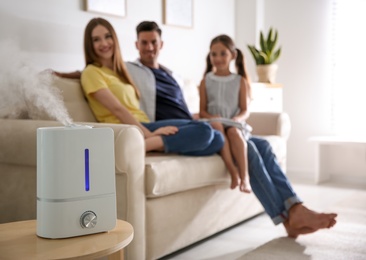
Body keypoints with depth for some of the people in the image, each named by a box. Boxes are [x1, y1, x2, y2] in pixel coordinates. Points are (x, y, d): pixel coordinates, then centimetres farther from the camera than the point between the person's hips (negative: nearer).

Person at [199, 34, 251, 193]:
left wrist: (238, 118, -16)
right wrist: (211, 117, -14)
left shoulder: (240, 81, 10)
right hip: (214, 122, 0)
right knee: (216, 125, -35)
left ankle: (245, 176, -40)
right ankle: (233, 172, -40)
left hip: (235, 124, 0)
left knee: (233, 131, -35)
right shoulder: (206, 81, 10)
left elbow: (245, 110, 6)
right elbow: (202, 111, 7)